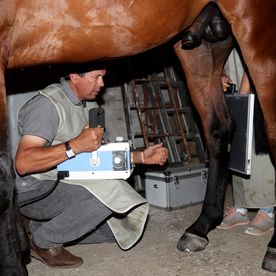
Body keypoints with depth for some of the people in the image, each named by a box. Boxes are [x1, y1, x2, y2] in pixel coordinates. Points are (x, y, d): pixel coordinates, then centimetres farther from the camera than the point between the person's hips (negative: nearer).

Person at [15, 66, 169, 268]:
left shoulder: (90, 105, 10)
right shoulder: (48, 104, -18)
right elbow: (23, 163, -28)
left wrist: (141, 157, 3)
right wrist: (76, 145, -34)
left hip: (67, 184, 9)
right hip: (35, 191, -9)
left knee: (118, 227, 2)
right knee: (107, 195, -30)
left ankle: (38, 226, 8)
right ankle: (42, 240, -8)